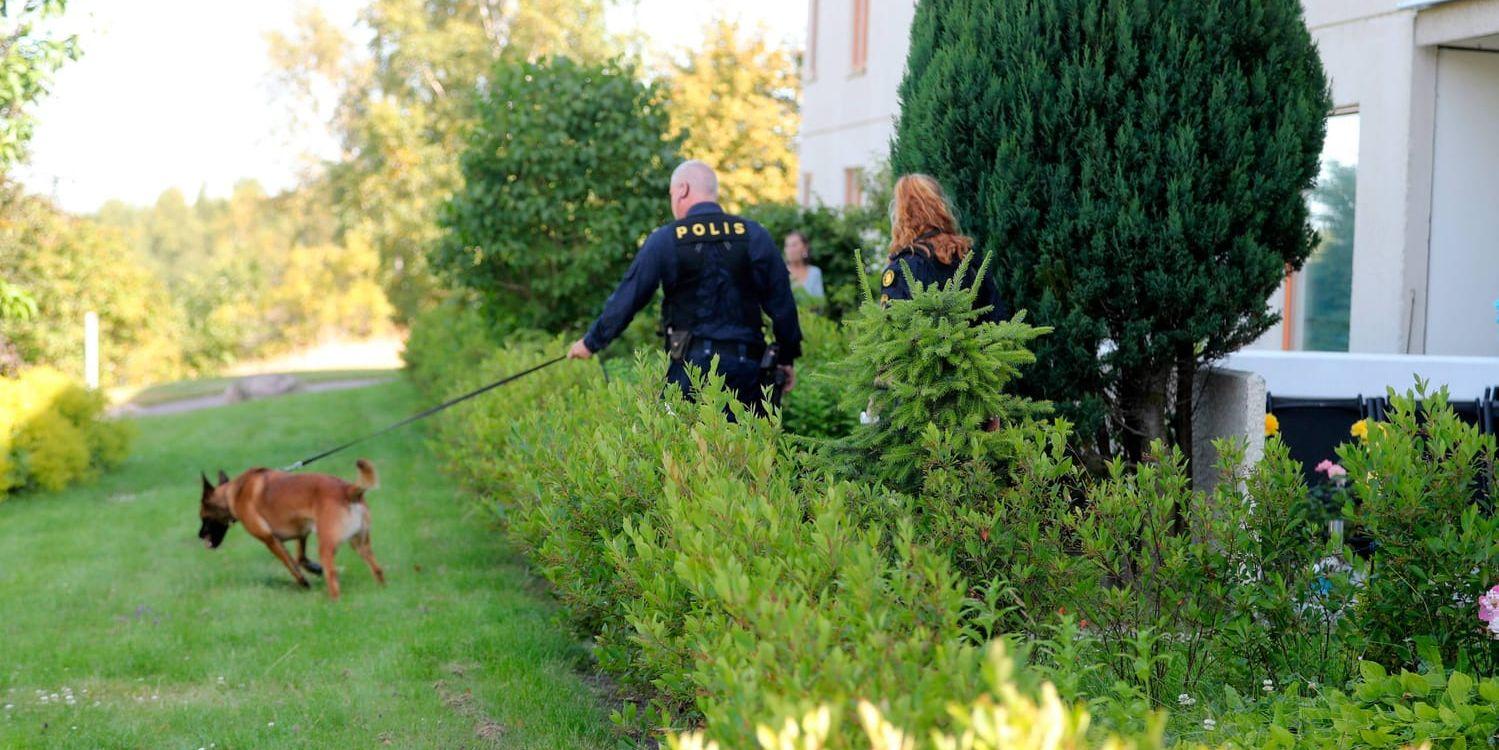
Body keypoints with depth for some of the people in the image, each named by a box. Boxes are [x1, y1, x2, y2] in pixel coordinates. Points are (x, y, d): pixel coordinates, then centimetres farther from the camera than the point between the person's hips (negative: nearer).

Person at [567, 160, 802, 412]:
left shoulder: (665, 240, 0)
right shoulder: (754, 235, 5)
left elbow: (626, 299, 2)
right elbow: (781, 300, 6)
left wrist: (591, 342, 15)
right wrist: (787, 358, 17)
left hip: (691, 362, -2)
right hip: (745, 363, 2)